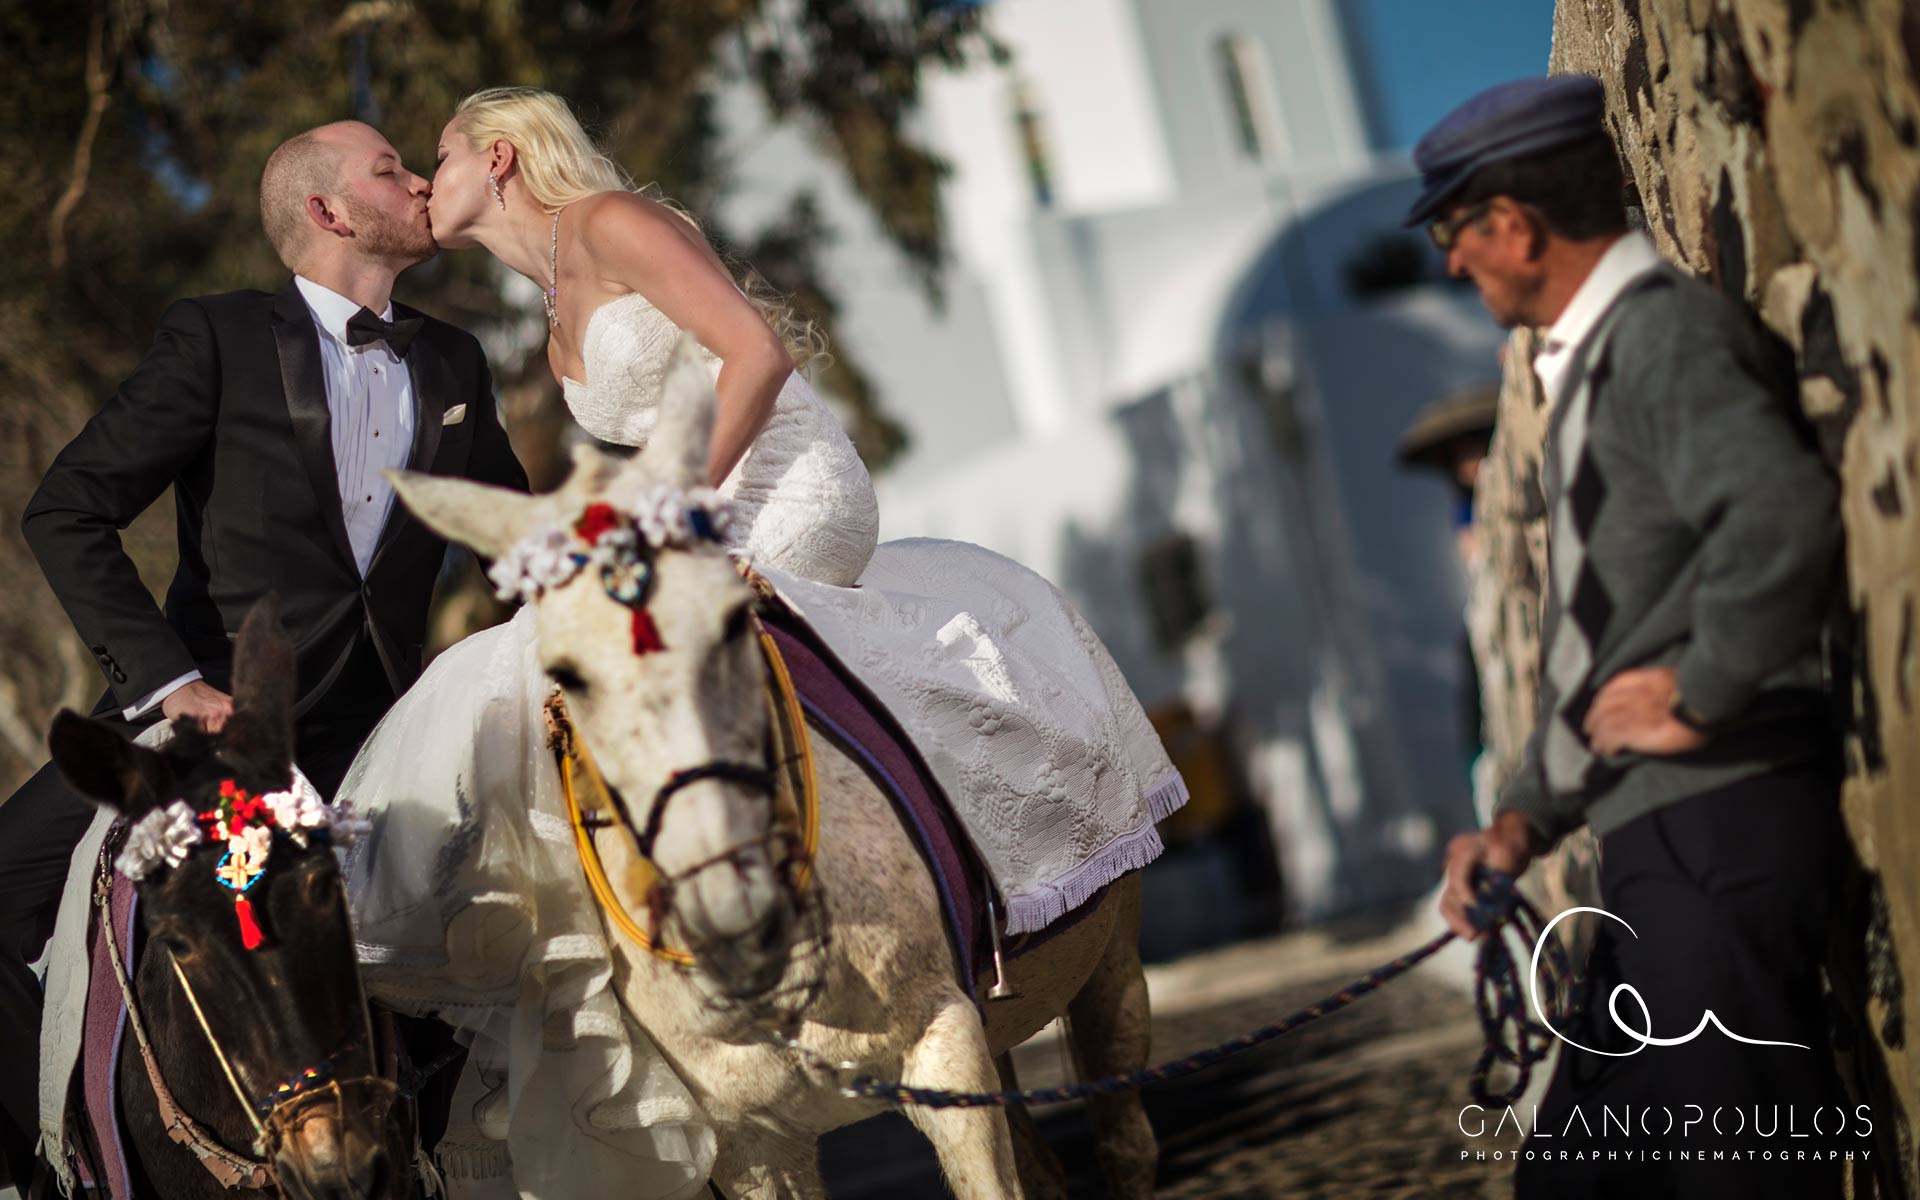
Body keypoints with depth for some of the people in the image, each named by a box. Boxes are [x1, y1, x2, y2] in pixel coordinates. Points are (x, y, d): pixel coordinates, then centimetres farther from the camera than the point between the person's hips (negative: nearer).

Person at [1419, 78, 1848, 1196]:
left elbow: (1785, 514, -31)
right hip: (1657, 851, 10)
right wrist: (1527, 814, 15)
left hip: (1720, 823, -10)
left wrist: (1702, 697, -18)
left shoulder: (1669, 331, -10)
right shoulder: (1594, 360, 21)